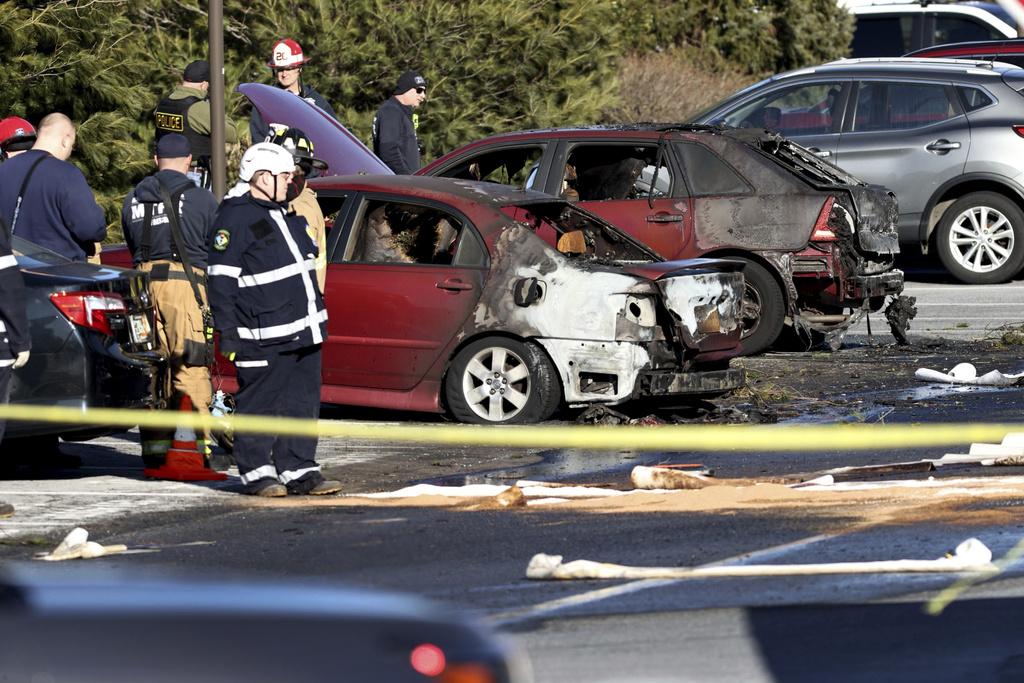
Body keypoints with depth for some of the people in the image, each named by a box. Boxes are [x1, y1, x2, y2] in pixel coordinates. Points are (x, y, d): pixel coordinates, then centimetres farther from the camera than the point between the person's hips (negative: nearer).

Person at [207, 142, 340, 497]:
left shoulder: (285, 214, 18)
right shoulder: (235, 219, -11)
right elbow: (221, 280, -13)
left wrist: (316, 314, 28)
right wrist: (228, 332, -17)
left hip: (303, 333, 9)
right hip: (264, 340, -9)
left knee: (302, 402, 9)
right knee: (259, 404, -1)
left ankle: (298, 470, 13)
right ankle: (257, 472, 5)